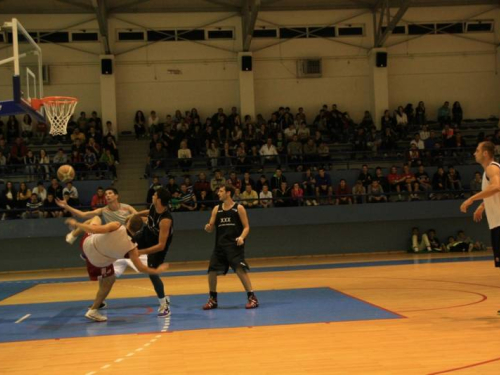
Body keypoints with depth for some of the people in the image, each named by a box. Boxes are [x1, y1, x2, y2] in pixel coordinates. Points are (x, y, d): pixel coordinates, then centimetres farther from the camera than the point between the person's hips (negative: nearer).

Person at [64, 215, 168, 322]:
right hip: (99, 262, -2)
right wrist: (157, 271, 0)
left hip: (88, 244, 2)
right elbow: (141, 268, -16)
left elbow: (93, 229, -29)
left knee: (96, 218, 24)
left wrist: (76, 224, -16)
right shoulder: (132, 248, -19)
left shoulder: (116, 226, -24)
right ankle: (93, 311, 23)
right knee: (108, 282, 24)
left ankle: (74, 234, 34)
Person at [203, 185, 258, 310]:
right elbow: (211, 228, 11)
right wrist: (208, 227, -13)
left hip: (235, 245, -5)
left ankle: (252, 298, -8)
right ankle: (213, 300, 19)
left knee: (240, 270, -16)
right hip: (220, 245, 5)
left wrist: (241, 237, -21)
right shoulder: (216, 209, 10)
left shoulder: (239, 208, -2)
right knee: (211, 271, 3)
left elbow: (246, 227, -2)